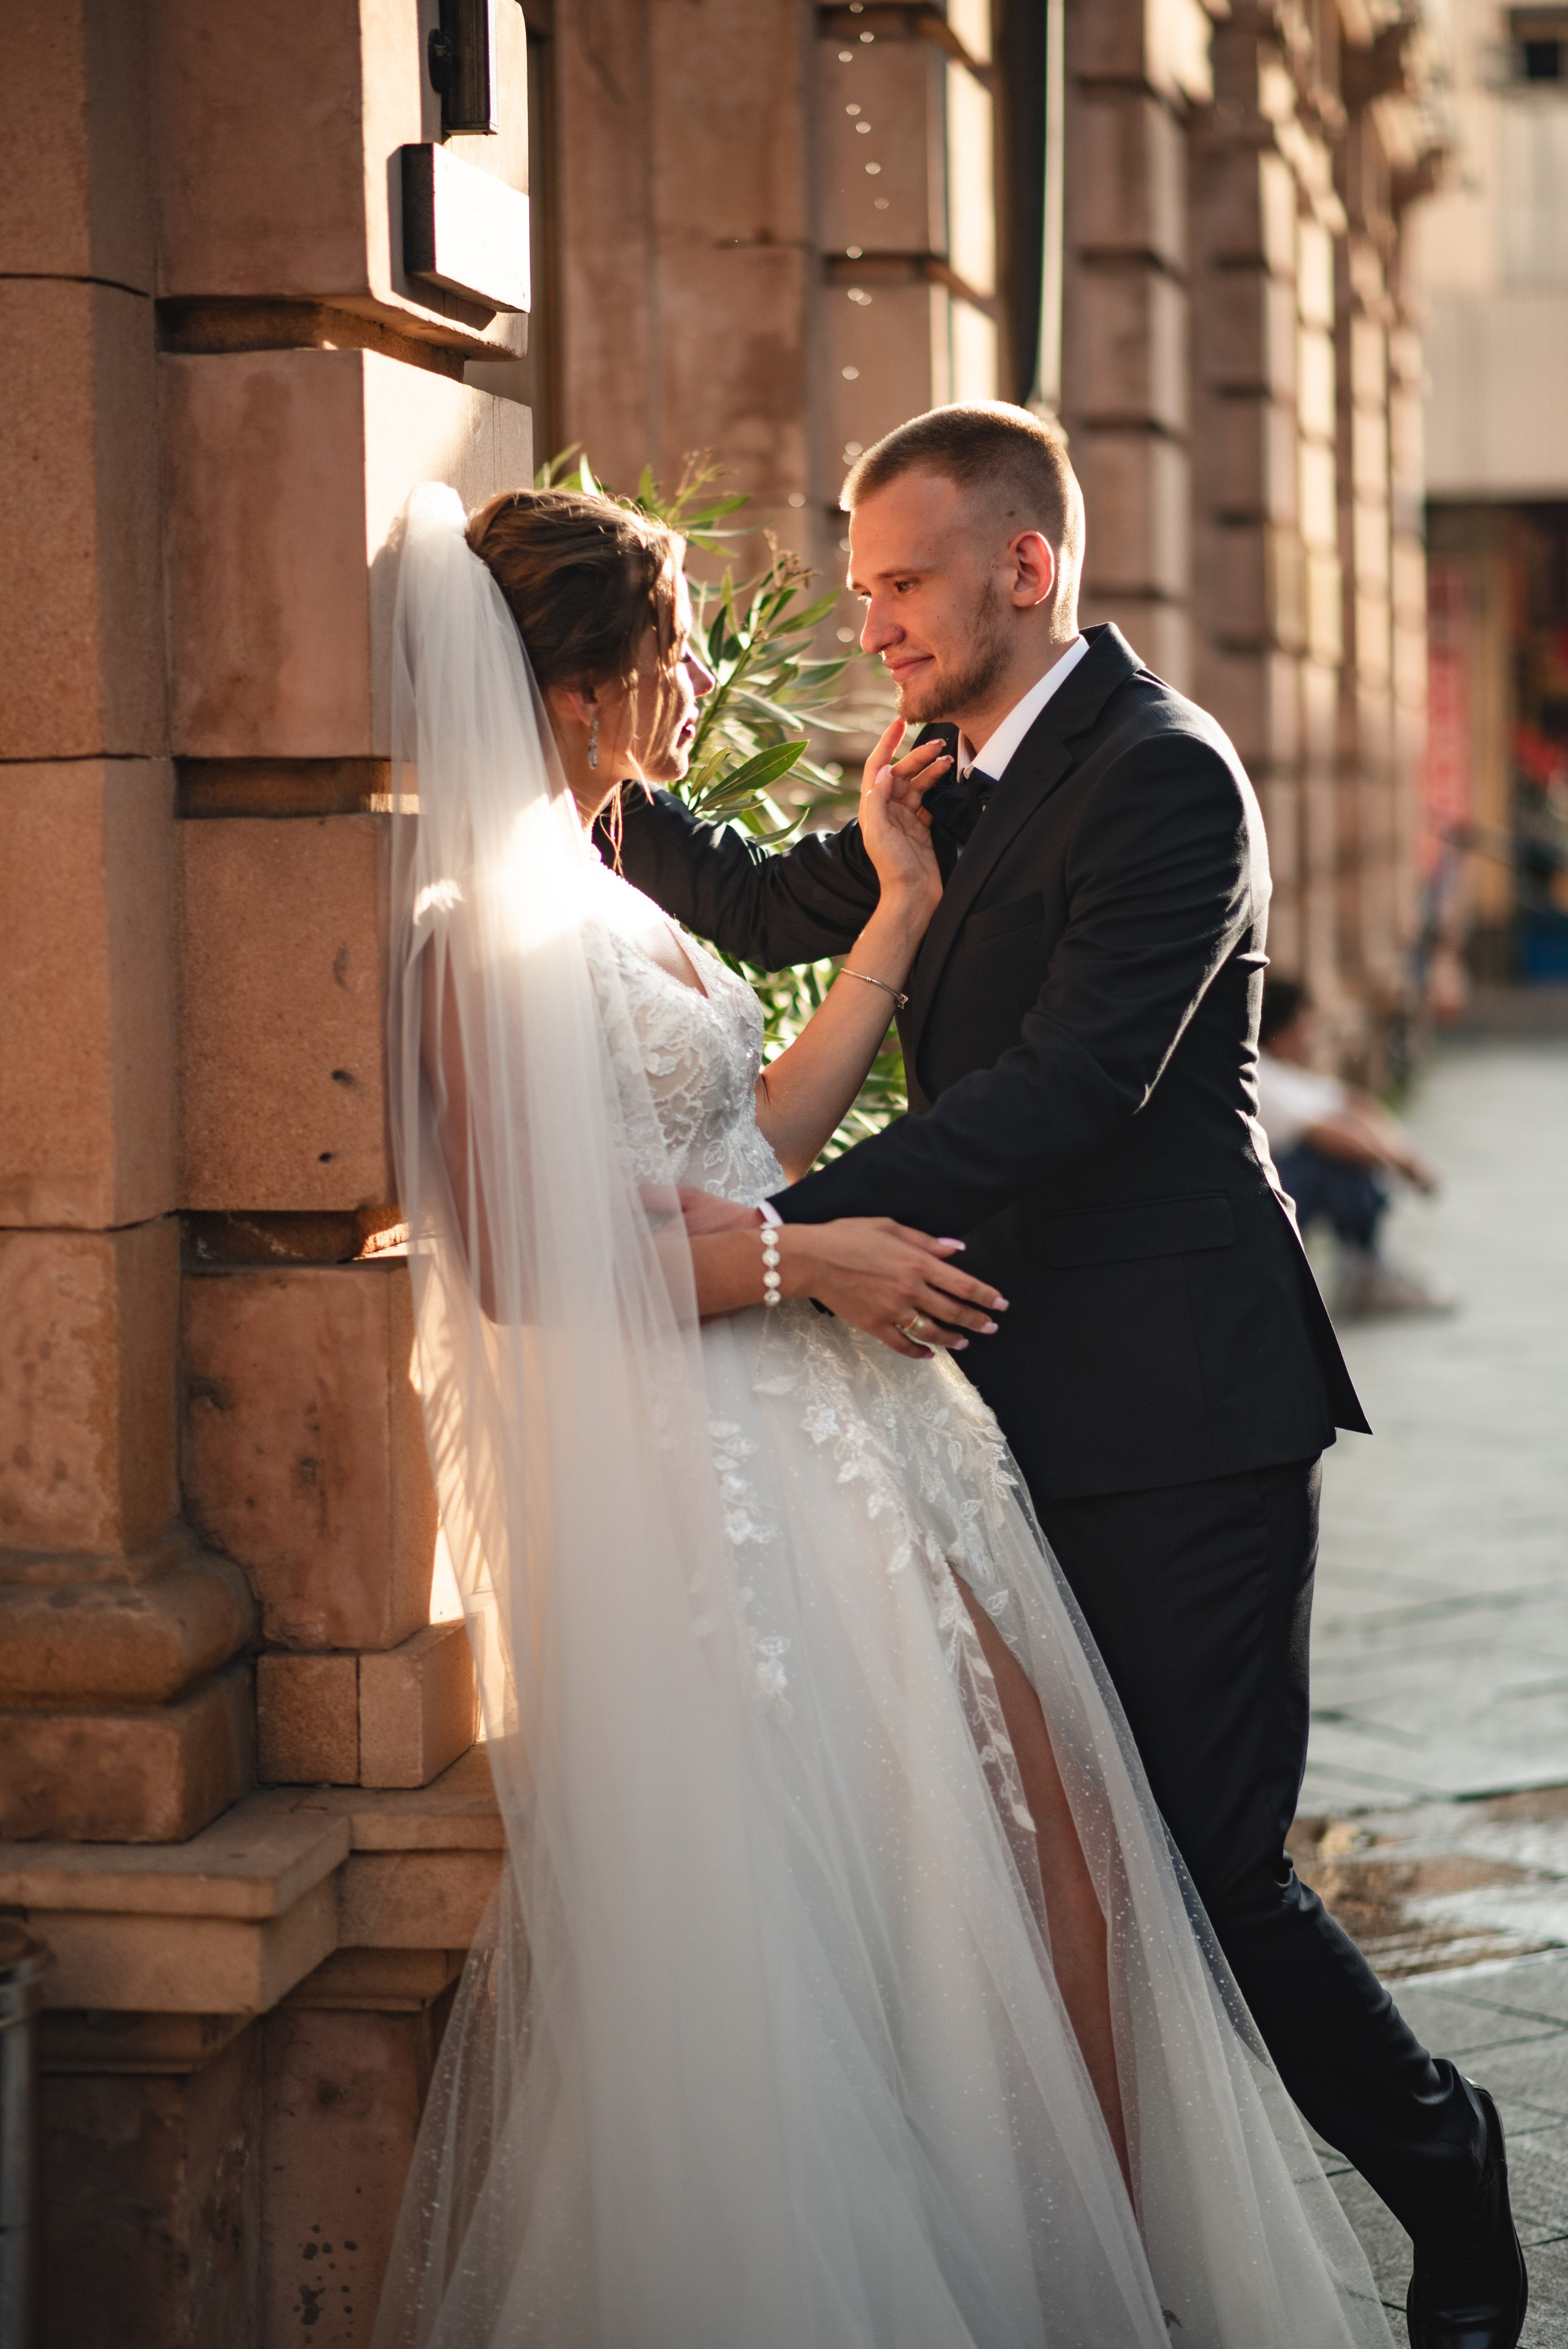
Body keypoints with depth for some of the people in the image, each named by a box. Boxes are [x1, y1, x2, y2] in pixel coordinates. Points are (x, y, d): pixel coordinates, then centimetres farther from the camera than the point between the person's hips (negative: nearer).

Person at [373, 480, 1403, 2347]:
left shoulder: (589, 899, 15)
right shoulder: (480, 936, -15)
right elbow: (518, 1269, -20)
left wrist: (900, 909, 15)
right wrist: (804, 1261, -14)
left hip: (836, 1443, 10)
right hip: (700, 1478, -10)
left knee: (1032, 1834, 6)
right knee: (783, 1924, -3)